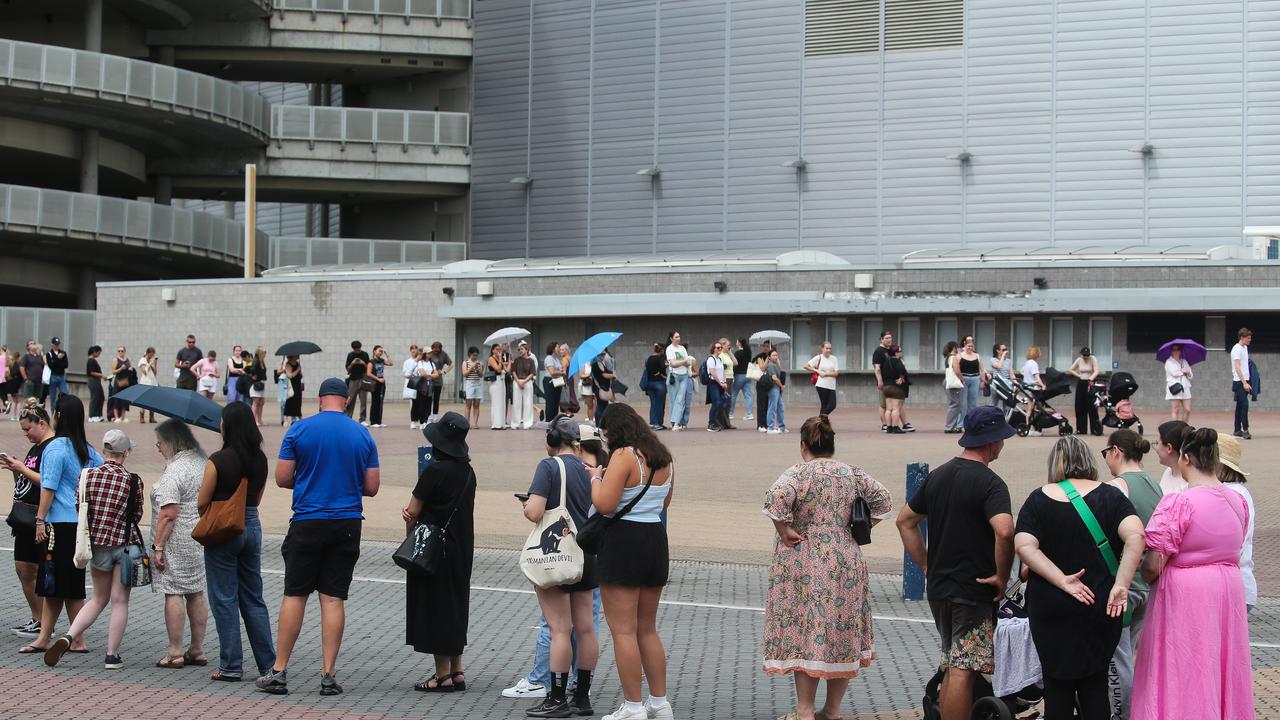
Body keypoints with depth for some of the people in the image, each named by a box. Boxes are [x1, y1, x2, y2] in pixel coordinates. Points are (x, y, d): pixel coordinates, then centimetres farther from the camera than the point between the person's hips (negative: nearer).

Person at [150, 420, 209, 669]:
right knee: (196, 593, 12)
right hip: (202, 540, 8)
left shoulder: (174, 471, -16)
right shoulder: (204, 463, 11)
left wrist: (158, 546, -16)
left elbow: (168, 515, -20)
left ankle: (175, 653, 0)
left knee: (173, 594, -2)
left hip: (178, 543, -8)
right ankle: (197, 651, 17)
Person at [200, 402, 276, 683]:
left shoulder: (218, 460, -16)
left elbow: (202, 502, -10)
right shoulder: (260, 460, 3)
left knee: (225, 599, 4)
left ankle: (231, 666, 7)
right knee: (253, 599, 13)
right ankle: (268, 663, 13)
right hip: (252, 526, 6)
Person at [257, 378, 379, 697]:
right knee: (333, 599, 4)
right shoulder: (363, 435, 2)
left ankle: (279, 671, 8)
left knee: (294, 596, 5)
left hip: (307, 523, -1)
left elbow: (282, 478, -3)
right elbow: (371, 487, 4)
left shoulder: (299, 430, -3)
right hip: (347, 524, 1)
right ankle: (329, 675, 4)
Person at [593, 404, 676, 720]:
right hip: (656, 540, 8)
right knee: (647, 629, 18)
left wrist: (596, 477, -4)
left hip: (623, 542, -8)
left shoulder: (624, 456, -15)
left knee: (623, 631, 0)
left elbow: (604, 504, -20)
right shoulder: (664, 459, 10)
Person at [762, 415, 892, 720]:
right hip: (846, 566, 4)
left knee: (807, 635, 2)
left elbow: (776, 497, -27)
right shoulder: (852, 474, 5)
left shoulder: (798, 472, -10)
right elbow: (883, 499, 7)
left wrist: (785, 531, -15)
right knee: (843, 634, 13)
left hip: (806, 568, -4)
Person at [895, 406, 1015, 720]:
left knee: (952, 666, 19)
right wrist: (1002, 577, -18)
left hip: (937, 588, 7)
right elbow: (1004, 531, -31)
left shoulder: (938, 475, 9)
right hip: (974, 591, -7)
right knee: (963, 671, -3)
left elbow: (905, 521, 15)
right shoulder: (990, 483, -15)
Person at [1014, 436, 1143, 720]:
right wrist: (1121, 585, -18)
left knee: (1057, 685, 10)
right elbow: (1135, 536, -17)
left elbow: (1024, 546, -16)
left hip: (1050, 609, 0)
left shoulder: (1039, 499, -2)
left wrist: (1062, 580, -16)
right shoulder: (1110, 495, -1)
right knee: (1095, 685, 12)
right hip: (1101, 608, 1)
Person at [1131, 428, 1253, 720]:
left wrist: (1146, 576, 3)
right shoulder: (1238, 501, 3)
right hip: (1229, 589, 6)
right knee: (1221, 670, 17)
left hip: (1184, 596, -6)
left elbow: (1153, 566, -17)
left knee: (1182, 676, 4)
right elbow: (1233, 551, 13)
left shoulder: (1178, 504, -18)